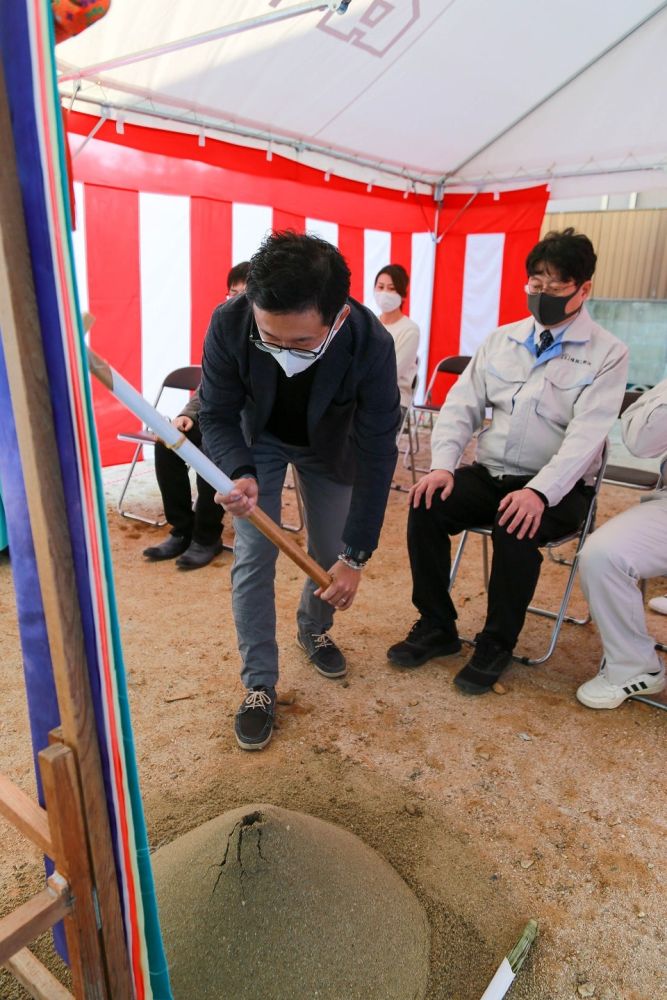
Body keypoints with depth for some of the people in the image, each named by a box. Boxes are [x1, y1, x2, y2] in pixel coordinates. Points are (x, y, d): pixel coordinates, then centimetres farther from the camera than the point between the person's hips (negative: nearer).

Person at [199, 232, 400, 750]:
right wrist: (241, 475, -42)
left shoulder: (372, 344, -37)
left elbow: (376, 453, -29)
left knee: (331, 554, 7)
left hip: (329, 446, 1)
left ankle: (314, 630, 40)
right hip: (257, 439, 0)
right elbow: (217, 415, -20)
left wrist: (356, 555, -26)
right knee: (253, 558, -7)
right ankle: (259, 685, 10)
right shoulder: (229, 325, -35)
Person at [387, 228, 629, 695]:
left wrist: (540, 491, -30)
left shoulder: (608, 353, -3)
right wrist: (443, 464, -13)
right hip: (489, 473, 4)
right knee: (426, 507, -21)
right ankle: (437, 626, -1)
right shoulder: (502, 339, 11)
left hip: (554, 489, -4)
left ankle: (496, 644, -8)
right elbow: (462, 406, 5)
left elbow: (586, 434, -15)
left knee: (515, 529, -34)